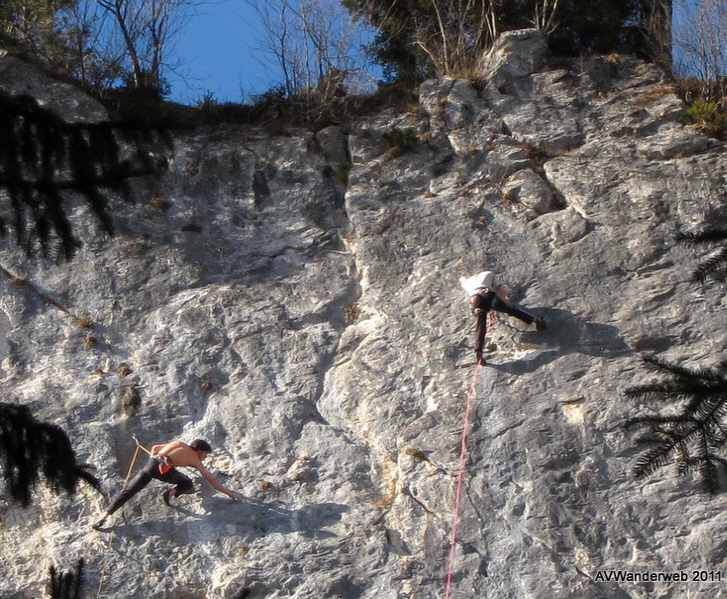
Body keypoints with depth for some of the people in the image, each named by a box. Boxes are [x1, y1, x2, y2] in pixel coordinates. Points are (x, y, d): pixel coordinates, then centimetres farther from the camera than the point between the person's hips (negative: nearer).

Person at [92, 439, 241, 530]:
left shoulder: (178, 443, 30)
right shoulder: (195, 459, 19)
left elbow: (155, 448, 34)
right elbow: (211, 480, 21)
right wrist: (229, 492, 27)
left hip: (151, 463, 4)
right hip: (164, 469, -4)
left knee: (128, 492, 2)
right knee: (188, 484, 20)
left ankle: (104, 517, -7)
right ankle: (171, 492, -5)